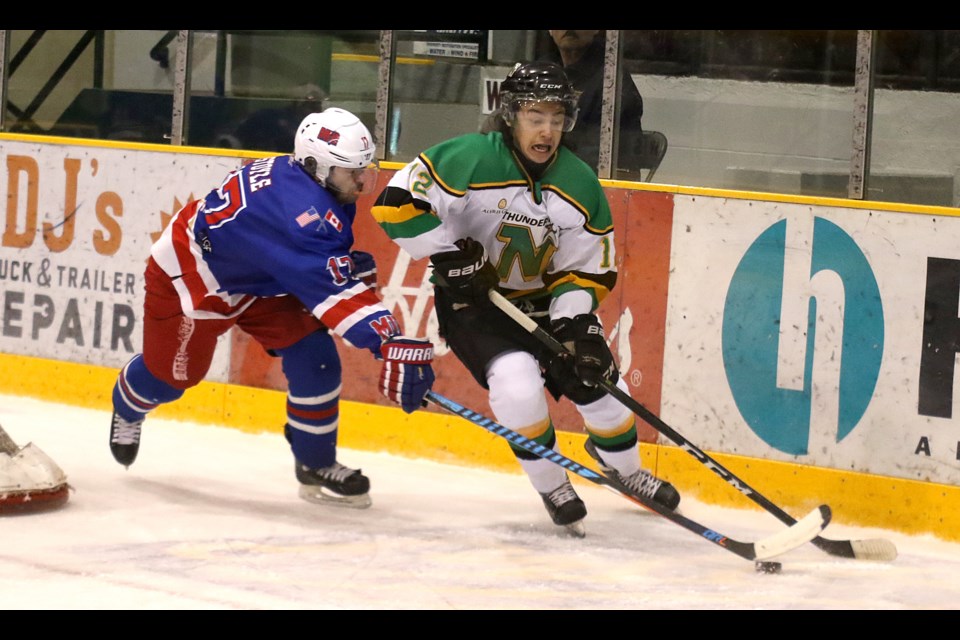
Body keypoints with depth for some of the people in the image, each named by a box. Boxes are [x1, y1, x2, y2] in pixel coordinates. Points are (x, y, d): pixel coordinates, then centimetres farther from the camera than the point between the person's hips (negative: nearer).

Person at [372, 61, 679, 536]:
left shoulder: (579, 185, -7)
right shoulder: (470, 160, -23)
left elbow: (588, 269, -1)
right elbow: (397, 202, -23)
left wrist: (576, 323, -17)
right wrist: (450, 257, -24)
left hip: (540, 303, 5)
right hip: (471, 300, -5)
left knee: (598, 381, 2)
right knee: (518, 380, -28)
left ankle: (625, 468, 34)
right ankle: (551, 486, -4)